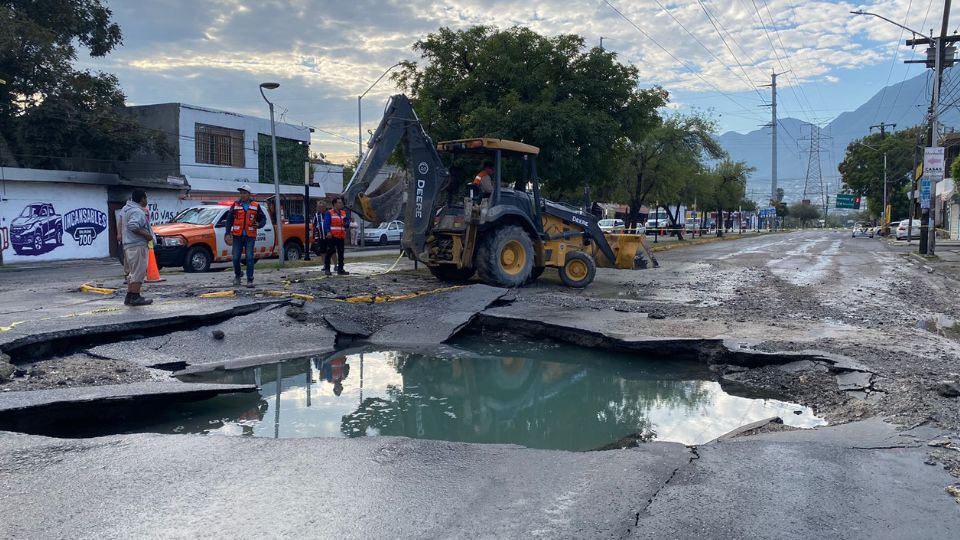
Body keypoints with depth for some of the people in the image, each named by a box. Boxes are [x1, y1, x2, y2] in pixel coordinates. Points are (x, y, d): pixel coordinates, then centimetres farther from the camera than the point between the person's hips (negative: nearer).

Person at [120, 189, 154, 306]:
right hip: (137, 246, -10)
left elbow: (121, 218, 34)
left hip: (128, 245, 10)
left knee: (133, 272, 16)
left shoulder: (126, 208, 15)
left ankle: (129, 297, 18)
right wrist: (146, 235, -22)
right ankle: (135, 298, -7)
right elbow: (133, 226, -30)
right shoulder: (138, 212, -17)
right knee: (139, 272, -7)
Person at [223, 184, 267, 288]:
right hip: (237, 235, 1)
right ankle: (237, 276, 27)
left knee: (249, 258, -7)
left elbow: (263, 218, 10)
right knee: (236, 258, 2)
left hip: (250, 236, -1)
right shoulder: (235, 205, 6)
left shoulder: (256, 206, 5)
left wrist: (259, 225, -11)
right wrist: (228, 232, -2)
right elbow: (229, 219, 7)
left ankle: (250, 280, -2)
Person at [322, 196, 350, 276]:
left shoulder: (344, 213, 16)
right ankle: (327, 269, -2)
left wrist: (346, 224, -5)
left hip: (341, 237, 6)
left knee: (341, 253, 8)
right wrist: (328, 232, -24)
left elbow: (347, 224, 18)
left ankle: (340, 269, 15)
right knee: (329, 252, -6)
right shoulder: (329, 213, -3)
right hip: (332, 236, -6)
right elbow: (326, 224, -11)